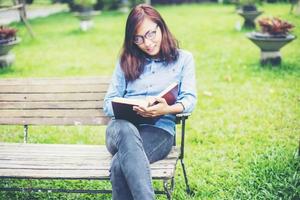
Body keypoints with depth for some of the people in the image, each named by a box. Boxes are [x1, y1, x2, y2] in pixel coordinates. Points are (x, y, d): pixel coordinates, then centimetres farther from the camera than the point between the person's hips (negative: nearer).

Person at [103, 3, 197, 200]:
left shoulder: (183, 58, 14)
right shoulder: (126, 61, 20)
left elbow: (189, 99, 3)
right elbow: (109, 102, 14)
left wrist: (168, 109, -21)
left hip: (160, 129, -1)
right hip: (123, 126, 2)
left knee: (120, 165, -35)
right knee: (127, 131, -40)